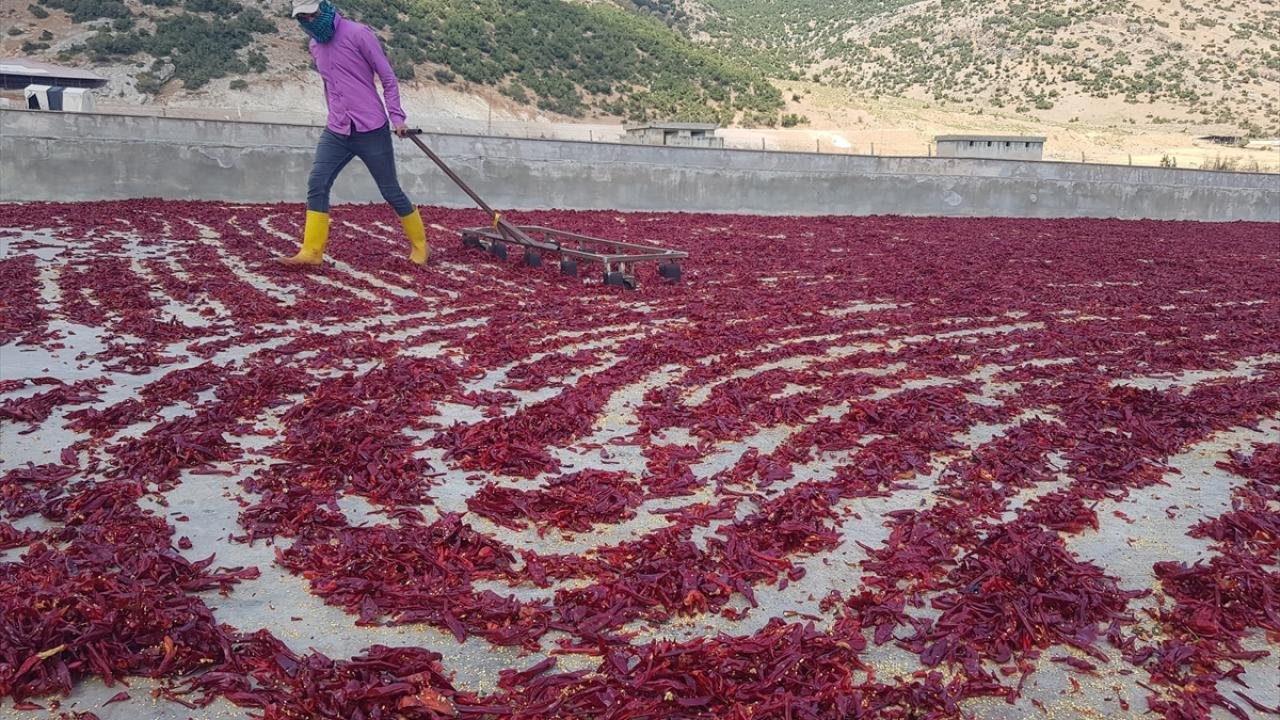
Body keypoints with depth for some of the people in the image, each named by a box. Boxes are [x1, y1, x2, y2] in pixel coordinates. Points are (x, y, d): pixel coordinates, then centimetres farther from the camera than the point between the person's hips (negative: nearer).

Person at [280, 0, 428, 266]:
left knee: (391, 192, 2)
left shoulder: (358, 34, -10)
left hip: (372, 131, -6)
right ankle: (311, 252, -1)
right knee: (316, 185, -6)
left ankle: (420, 246, 18)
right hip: (335, 132, 6)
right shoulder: (314, 45, 10)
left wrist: (396, 117, -11)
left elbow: (387, 77, -7)